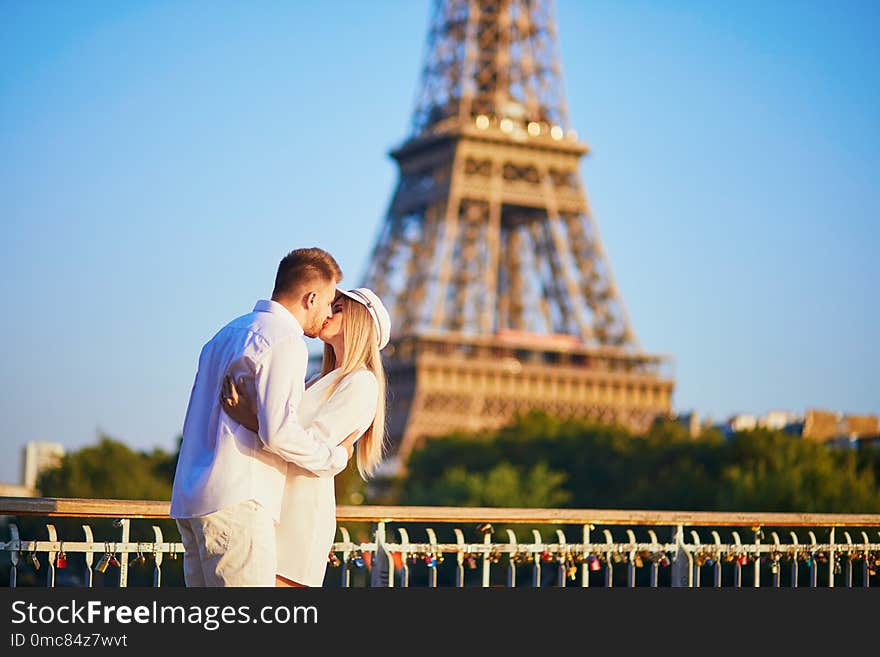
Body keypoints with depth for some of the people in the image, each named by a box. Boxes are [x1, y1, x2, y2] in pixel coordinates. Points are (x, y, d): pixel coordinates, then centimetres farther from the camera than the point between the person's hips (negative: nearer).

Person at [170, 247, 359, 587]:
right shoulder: (285, 342, -8)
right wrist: (335, 457, -2)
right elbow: (278, 431, -18)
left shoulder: (229, 332, 22)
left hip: (191, 497, 9)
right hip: (235, 501, -9)